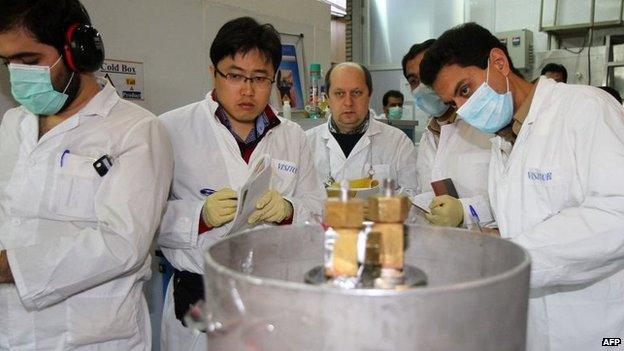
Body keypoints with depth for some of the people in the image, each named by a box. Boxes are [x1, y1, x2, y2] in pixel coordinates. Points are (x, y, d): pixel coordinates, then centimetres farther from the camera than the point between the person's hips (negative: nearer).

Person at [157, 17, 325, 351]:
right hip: (199, 296, -2)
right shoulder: (172, 129, -4)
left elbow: (318, 209, 6)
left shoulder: (293, 137, 7)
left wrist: (287, 211, -14)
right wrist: (199, 217, -21)